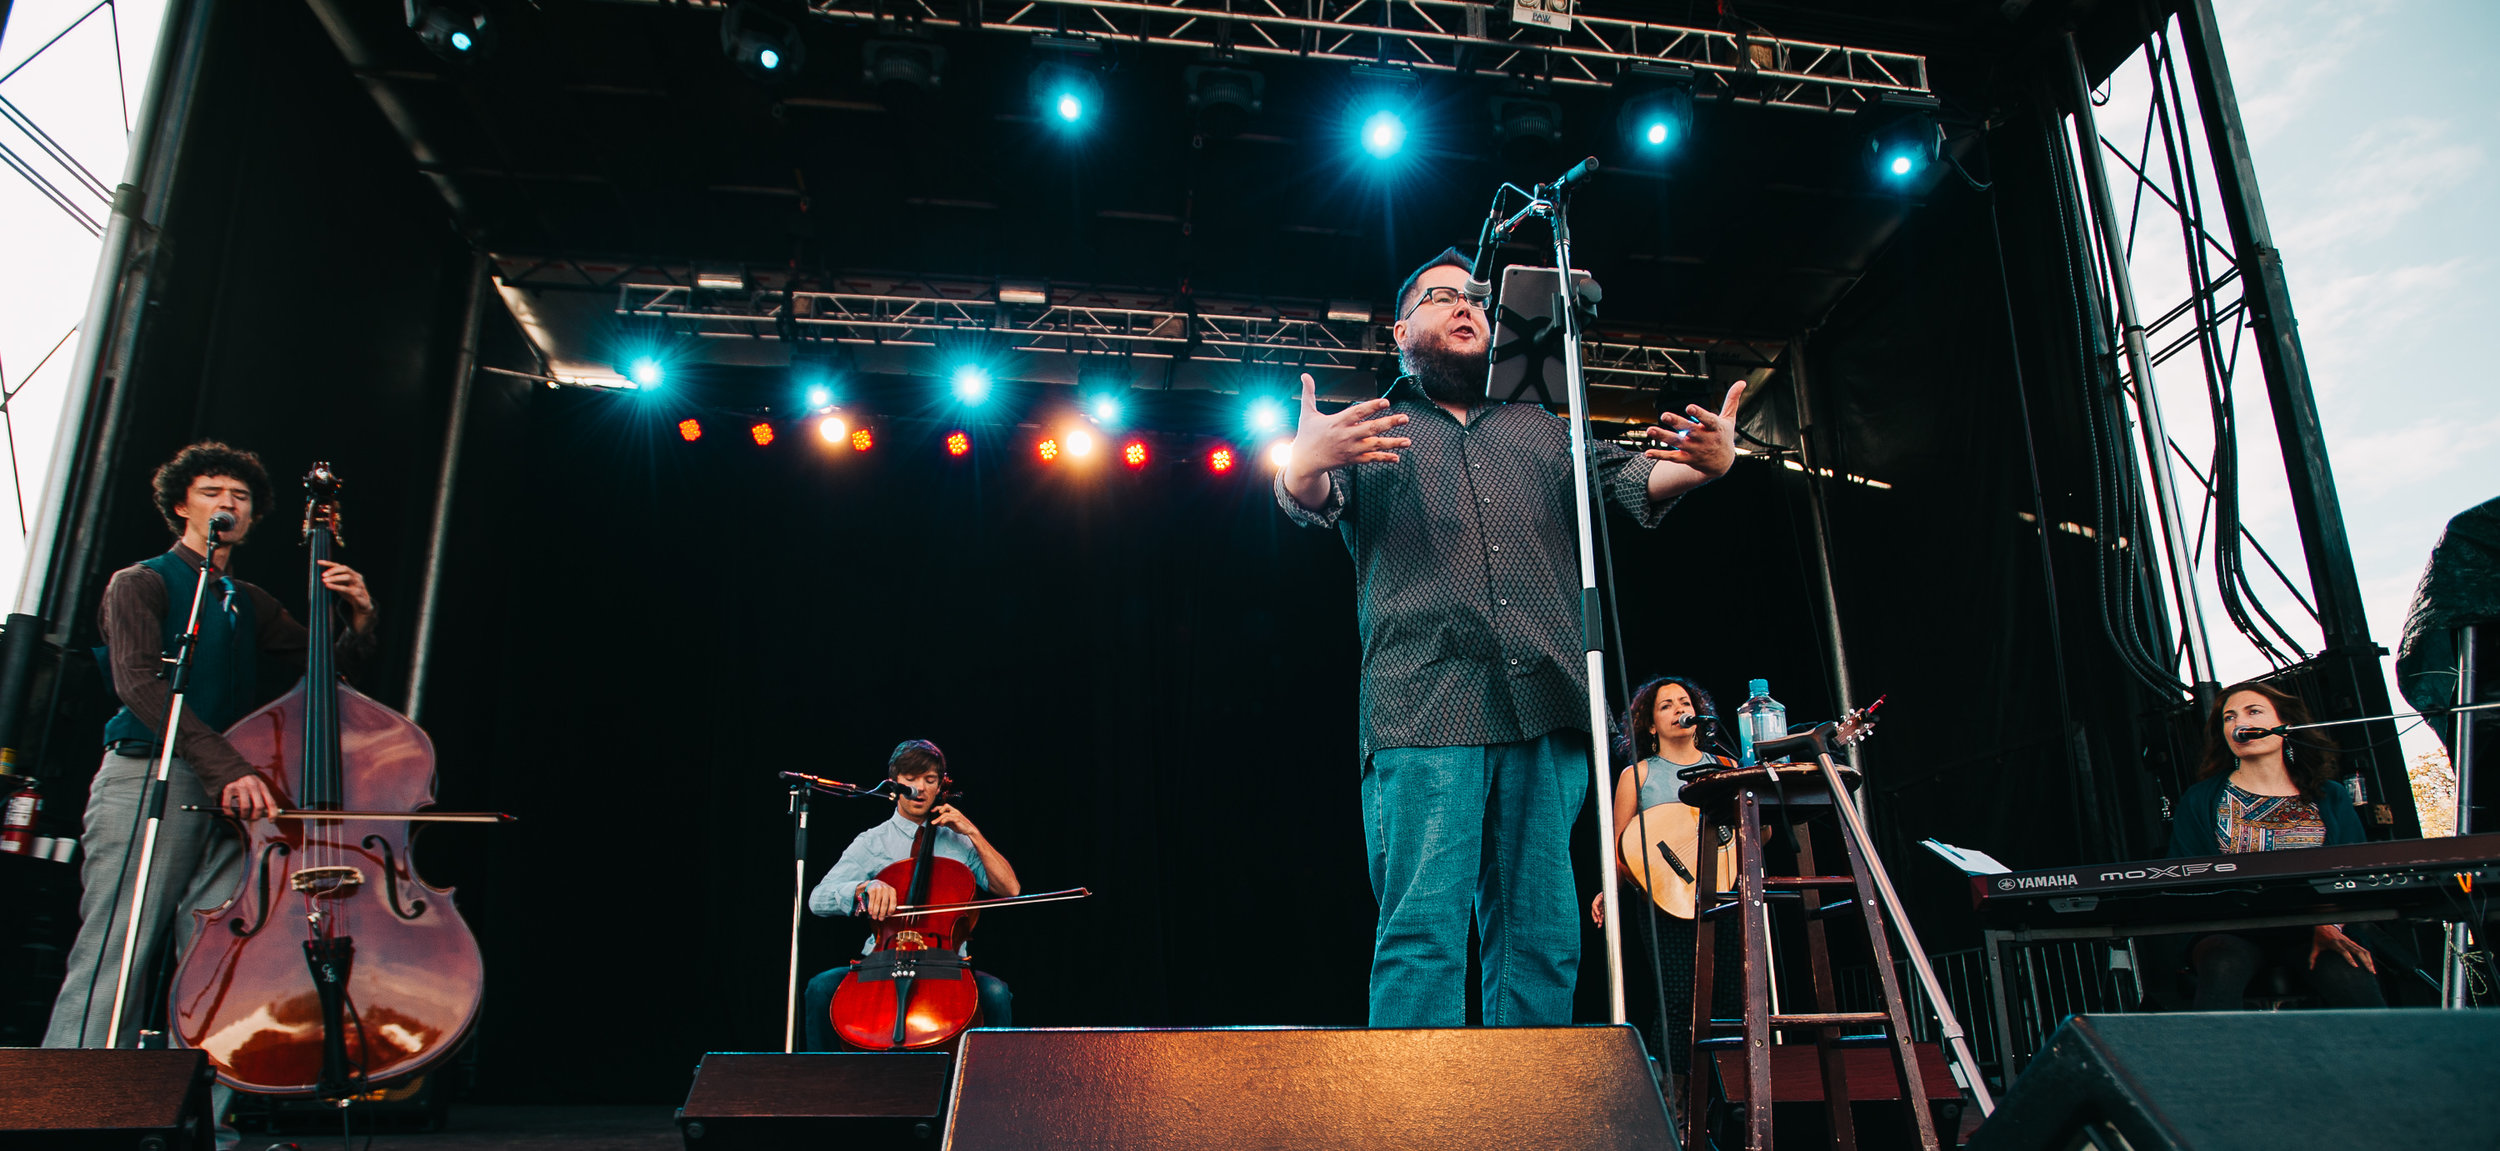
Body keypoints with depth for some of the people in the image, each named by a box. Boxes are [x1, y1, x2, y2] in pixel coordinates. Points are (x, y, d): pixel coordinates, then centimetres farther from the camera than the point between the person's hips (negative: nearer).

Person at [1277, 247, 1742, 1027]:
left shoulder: (1542, 432, 29)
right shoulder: (1367, 429, 20)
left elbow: (1627, 477, 15)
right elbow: (1314, 501, 2)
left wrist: (1705, 462, -7)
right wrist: (1302, 467, -22)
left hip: (1544, 710, 4)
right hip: (1425, 714, -3)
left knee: (1542, 936, 3)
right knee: (1423, 931, -11)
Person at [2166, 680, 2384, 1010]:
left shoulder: (2332, 799, 15)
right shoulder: (2199, 801, 11)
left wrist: (2329, 924, -15)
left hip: (2311, 932, 1)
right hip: (2233, 934, -1)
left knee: (2350, 979, -31)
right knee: (2222, 969, -34)